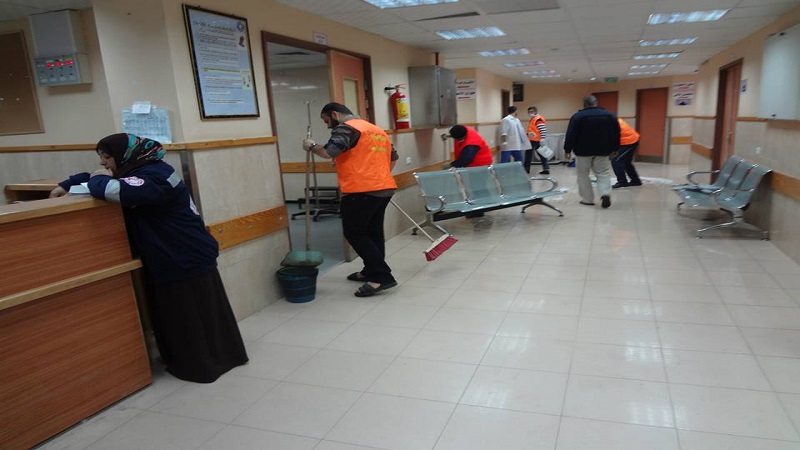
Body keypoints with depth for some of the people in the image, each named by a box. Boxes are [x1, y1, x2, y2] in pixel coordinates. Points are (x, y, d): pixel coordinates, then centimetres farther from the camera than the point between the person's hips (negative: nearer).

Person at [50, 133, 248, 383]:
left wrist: (99, 180, -14)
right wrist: (66, 185, 10)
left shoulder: (154, 176, -21)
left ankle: (201, 365, 18)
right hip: (171, 259, 10)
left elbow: (115, 191, -37)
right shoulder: (138, 172, 11)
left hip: (187, 260, -10)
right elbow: (93, 177, 26)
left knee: (191, 317, 3)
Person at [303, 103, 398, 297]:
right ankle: (372, 271, 26)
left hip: (361, 191, -9)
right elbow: (393, 157, 26)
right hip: (384, 189, 9)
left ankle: (382, 276, -6)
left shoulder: (346, 128, -6)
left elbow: (328, 152, -21)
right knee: (373, 231, 17)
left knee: (355, 233, -1)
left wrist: (312, 146, -2)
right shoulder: (377, 129, 21)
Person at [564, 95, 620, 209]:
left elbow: (571, 135, -10)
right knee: (603, 174, 9)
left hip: (583, 151, -3)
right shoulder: (610, 115, 5)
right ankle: (606, 194, -13)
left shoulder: (577, 116, -7)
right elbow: (616, 134, 8)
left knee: (583, 175, 9)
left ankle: (588, 199, 9)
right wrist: (614, 149, 17)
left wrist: (567, 149, -3)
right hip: (602, 151, 3)